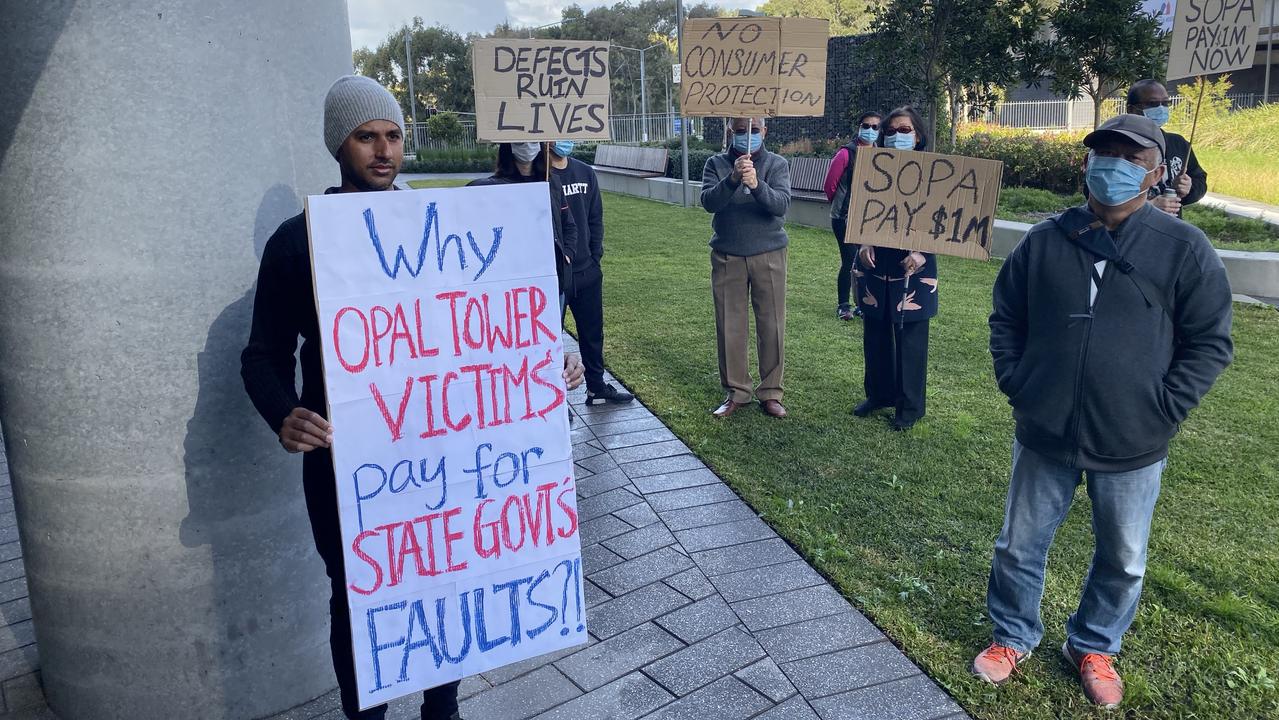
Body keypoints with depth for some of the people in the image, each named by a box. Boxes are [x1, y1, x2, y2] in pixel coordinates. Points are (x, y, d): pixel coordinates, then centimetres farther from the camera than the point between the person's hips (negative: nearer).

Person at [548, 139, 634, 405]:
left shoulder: (585, 173, 8)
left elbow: (595, 218, 12)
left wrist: (596, 256, 5)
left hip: (587, 271, 6)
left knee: (593, 332, 16)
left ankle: (597, 387, 30)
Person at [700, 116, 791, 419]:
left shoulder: (777, 164, 0)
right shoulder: (716, 164, 3)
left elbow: (781, 204, -15)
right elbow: (709, 202, -13)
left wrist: (756, 185, -32)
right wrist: (733, 179, -30)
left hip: (768, 255, 0)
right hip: (727, 257, 1)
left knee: (772, 326, 2)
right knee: (729, 327, 4)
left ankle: (770, 393, 15)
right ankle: (736, 392, 17)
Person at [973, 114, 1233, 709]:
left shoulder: (1183, 248, -6)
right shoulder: (1044, 241, -1)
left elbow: (1210, 341, -3)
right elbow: (1005, 319, 9)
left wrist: (1163, 410, -9)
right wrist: (1015, 385, 0)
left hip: (1132, 448, -1)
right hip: (1044, 436, 1)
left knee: (1122, 561, 16)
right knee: (1019, 546, 13)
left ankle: (1094, 647, 41)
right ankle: (1013, 638, 36)